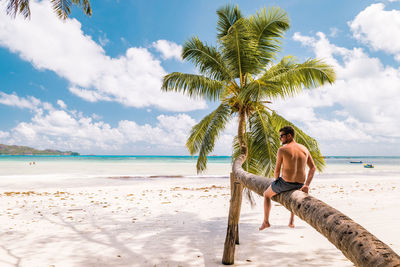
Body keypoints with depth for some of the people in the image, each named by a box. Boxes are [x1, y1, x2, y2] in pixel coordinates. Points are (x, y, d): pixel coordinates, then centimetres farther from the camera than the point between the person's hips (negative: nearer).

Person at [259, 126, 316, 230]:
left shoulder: (282, 149, -11)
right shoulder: (304, 149, 5)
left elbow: (277, 170, -6)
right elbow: (313, 168, 5)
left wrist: (276, 181, 13)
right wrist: (306, 185, 4)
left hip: (285, 182, -5)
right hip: (300, 184, 5)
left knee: (266, 195, 25)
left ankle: (266, 222, 31)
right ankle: (291, 221, 39)